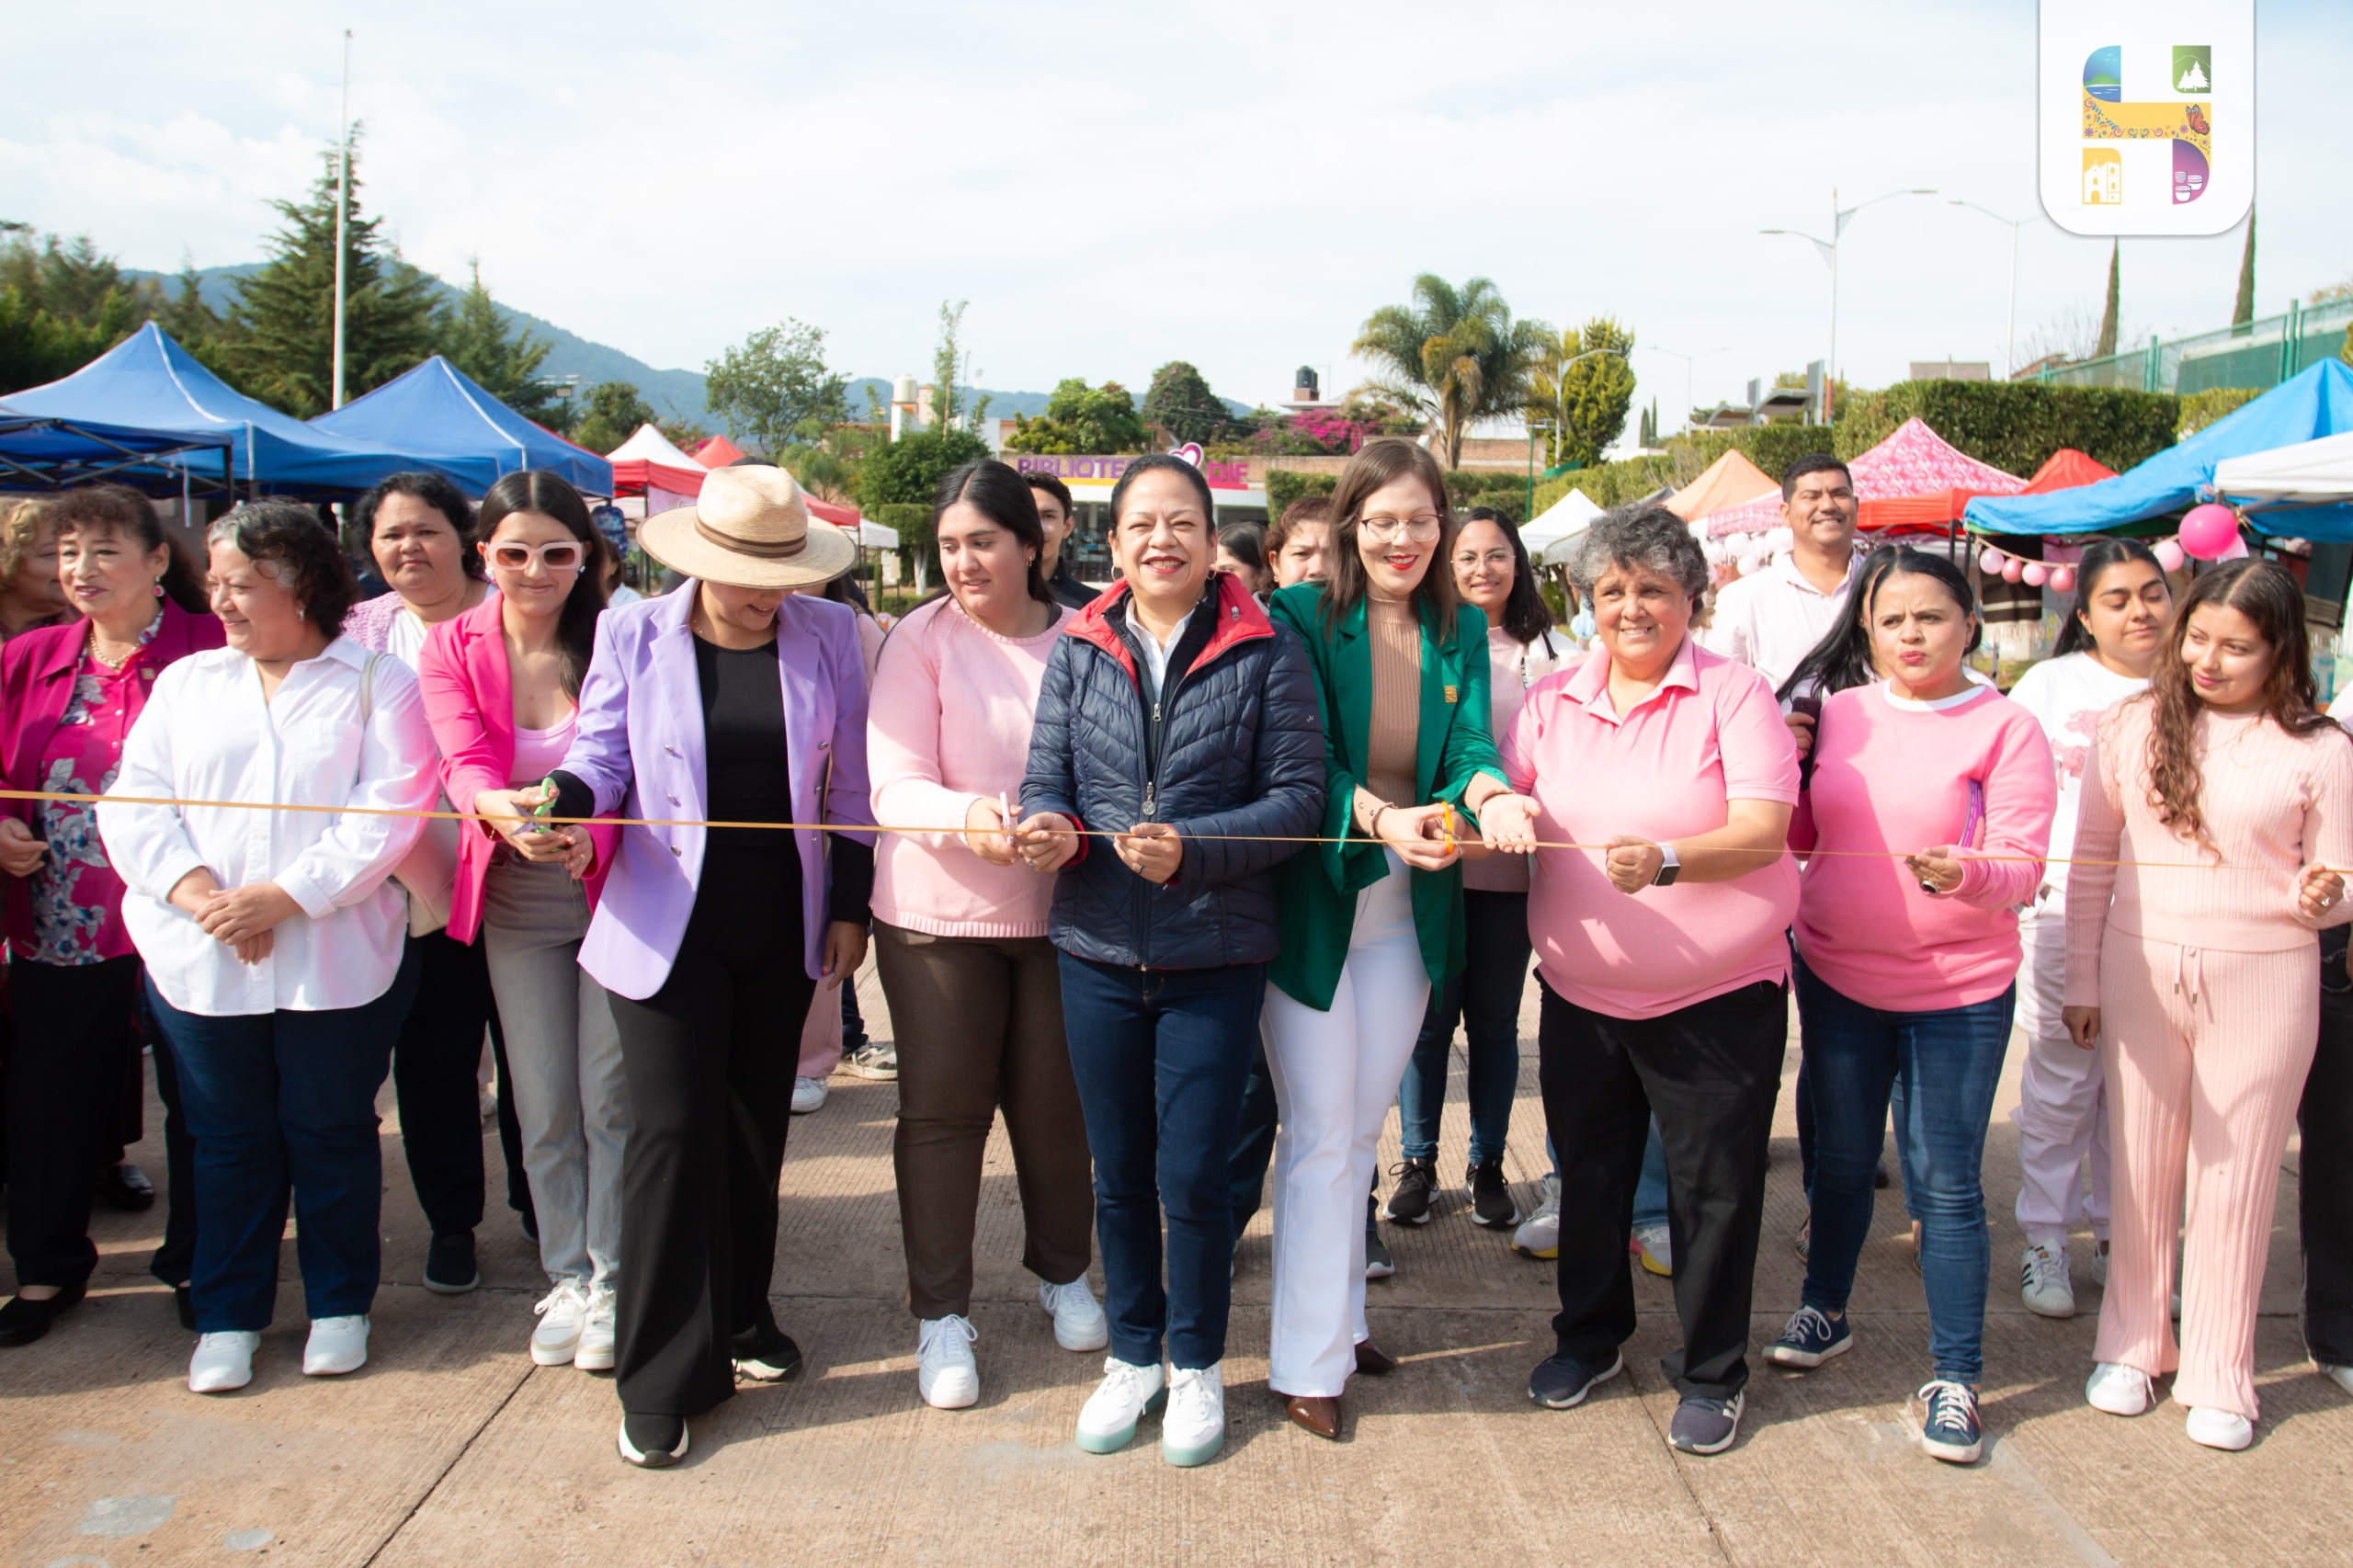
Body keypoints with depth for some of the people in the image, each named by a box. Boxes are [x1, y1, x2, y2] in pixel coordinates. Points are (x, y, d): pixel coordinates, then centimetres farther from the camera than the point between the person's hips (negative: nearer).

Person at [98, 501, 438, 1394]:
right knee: (227, 1138, 12)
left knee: (331, 1133, 8)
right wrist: (200, 894, -13)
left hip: (335, 959, -3)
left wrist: (284, 896, -18)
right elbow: (133, 805, 4)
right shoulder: (187, 682, 13)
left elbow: (389, 813, -11)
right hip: (199, 958, 3)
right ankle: (228, 1316, 25)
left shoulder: (376, 682, 0)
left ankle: (340, 1304, 24)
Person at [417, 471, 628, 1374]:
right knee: (543, 1105, 9)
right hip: (515, 902, 2)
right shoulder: (454, 649, -1)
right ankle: (566, 1278, 25)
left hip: (611, 886, -2)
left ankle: (612, 1281, 16)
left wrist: (587, 833, -33)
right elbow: (465, 763, -14)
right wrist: (510, 816, -37)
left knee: (611, 1096, 1)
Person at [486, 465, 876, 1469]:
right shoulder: (633, 635, -2)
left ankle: (740, 1315, 34)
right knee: (672, 1132, -4)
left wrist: (849, 905, 6)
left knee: (758, 1123, 13)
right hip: (669, 924, -2)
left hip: (783, 929, 3)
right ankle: (664, 1378, 7)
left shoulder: (826, 636, 2)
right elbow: (602, 757, -3)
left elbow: (848, 782, 6)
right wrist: (555, 800, -26)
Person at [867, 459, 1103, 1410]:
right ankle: (941, 1313, 22)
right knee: (942, 1111, 7)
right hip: (939, 912, -1)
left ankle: (1062, 1273, 37)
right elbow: (894, 786, -13)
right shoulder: (921, 638, -7)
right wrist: (968, 816, -32)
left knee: (1055, 1107, 13)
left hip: (1057, 911, 1)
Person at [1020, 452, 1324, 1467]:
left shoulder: (1264, 651, -5)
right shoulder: (1080, 649, 5)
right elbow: (1045, 778, 5)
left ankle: (1197, 1364, 27)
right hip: (1098, 951, 3)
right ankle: (1132, 1355, 35)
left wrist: (1190, 850, -21)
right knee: (1118, 1173, 15)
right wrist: (1050, 828, -18)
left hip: (1215, 955, -3)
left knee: (1193, 1176, 4)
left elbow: (1299, 793, -8)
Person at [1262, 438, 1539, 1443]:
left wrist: (1489, 793, -31)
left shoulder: (1461, 631, 5)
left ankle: (1339, 1316, 34)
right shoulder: (1301, 618, -9)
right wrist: (1380, 816, -36)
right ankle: (1307, 1364, 12)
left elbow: (1471, 739, -7)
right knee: (1321, 1134, 1)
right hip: (1314, 900, -4)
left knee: (1359, 1131, 18)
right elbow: (1308, 760, -17)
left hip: (1409, 908, 5)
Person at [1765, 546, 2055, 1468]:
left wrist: (1961, 873, -34)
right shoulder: (1839, 716, 4)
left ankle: (1954, 1378, 13)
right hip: (1837, 976, 4)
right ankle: (1826, 1310, 37)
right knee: (1842, 1156, 17)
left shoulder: (2007, 729, -7)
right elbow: (1802, 840, 11)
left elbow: (2022, 868, -13)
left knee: (1946, 1182, 0)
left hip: (1958, 990, -3)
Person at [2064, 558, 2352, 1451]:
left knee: (2235, 1179, 8)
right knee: (2141, 1169, 13)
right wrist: (2081, 981, 4)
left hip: (2262, 979, -1)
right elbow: (2090, 863, 5)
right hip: (2141, 971, 2)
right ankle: (2133, 1345, 29)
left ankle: (2219, 1376, 23)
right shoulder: (2134, 726, 0)